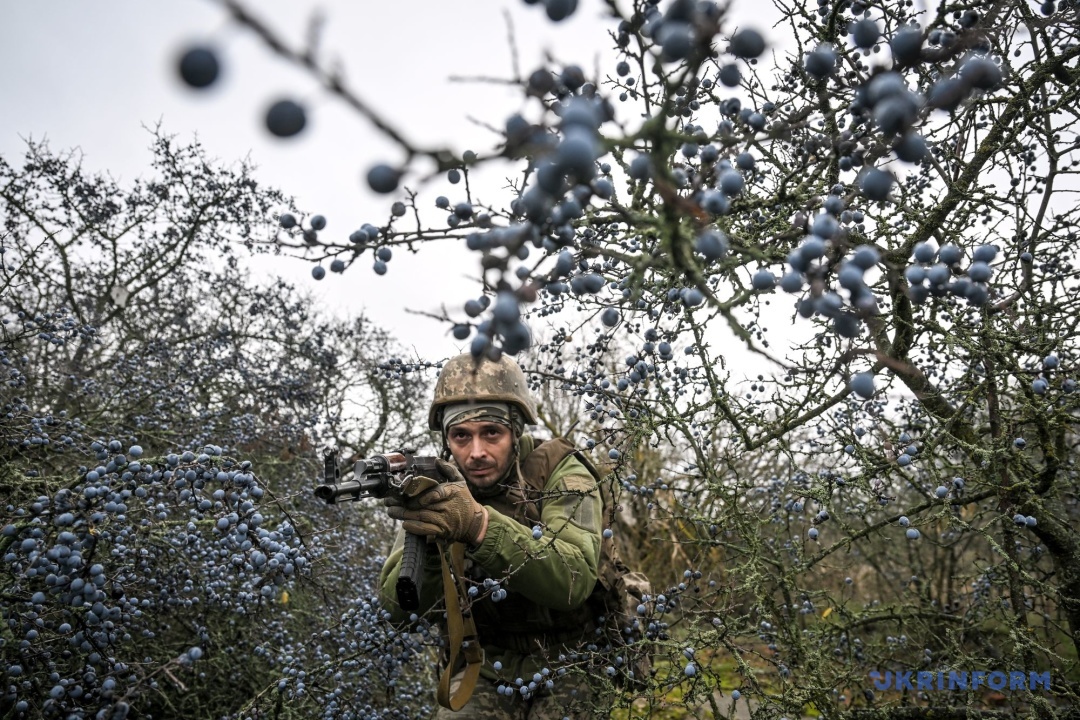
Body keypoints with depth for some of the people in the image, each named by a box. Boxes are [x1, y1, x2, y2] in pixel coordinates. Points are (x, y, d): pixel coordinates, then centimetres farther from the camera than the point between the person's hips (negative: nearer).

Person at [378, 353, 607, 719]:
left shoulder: (558, 473, -16)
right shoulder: (436, 486, -7)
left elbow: (574, 579, -31)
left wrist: (479, 525, -43)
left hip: (565, 670, -2)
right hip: (483, 672, 2)